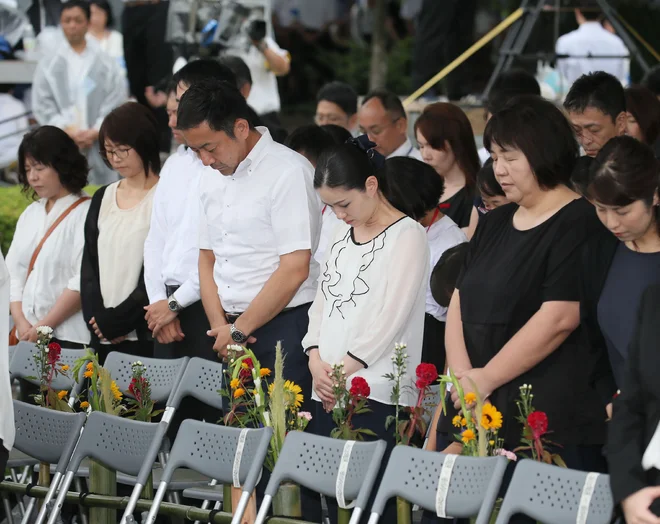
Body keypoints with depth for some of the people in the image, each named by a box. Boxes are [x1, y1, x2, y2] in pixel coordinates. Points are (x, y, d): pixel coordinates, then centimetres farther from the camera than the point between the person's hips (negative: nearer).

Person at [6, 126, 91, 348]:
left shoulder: (86, 213, -6)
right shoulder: (30, 215, 16)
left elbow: (84, 282, -15)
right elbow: (14, 273, 12)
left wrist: (44, 327, -15)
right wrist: (21, 323, -3)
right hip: (30, 337, 6)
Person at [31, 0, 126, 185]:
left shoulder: (106, 64, 7)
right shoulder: (48, 65, 7)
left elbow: (116, 102, 2)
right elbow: (42, 106, 2)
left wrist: (95, 132, -10)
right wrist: (68, 131, -9)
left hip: (99, 145, 1)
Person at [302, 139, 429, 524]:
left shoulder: (407, 236, -6)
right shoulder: (343, 235, 17)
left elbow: (391, 316, -12)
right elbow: (323, 301, 16)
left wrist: (344, 369, -12)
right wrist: (316, 360, 0)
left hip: (376, 393, -7)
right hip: (329, 391, 7)